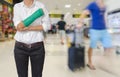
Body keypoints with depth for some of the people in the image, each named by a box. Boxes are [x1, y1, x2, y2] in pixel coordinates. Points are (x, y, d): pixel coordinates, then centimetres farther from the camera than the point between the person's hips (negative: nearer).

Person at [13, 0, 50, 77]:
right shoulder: (17, 6, 6)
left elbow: (47, 25, -4)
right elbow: (18, 26, -8)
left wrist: (29, 28, -14)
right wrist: (37, 14, -14)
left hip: (37, 47, -1)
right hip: (20, 47, 1)